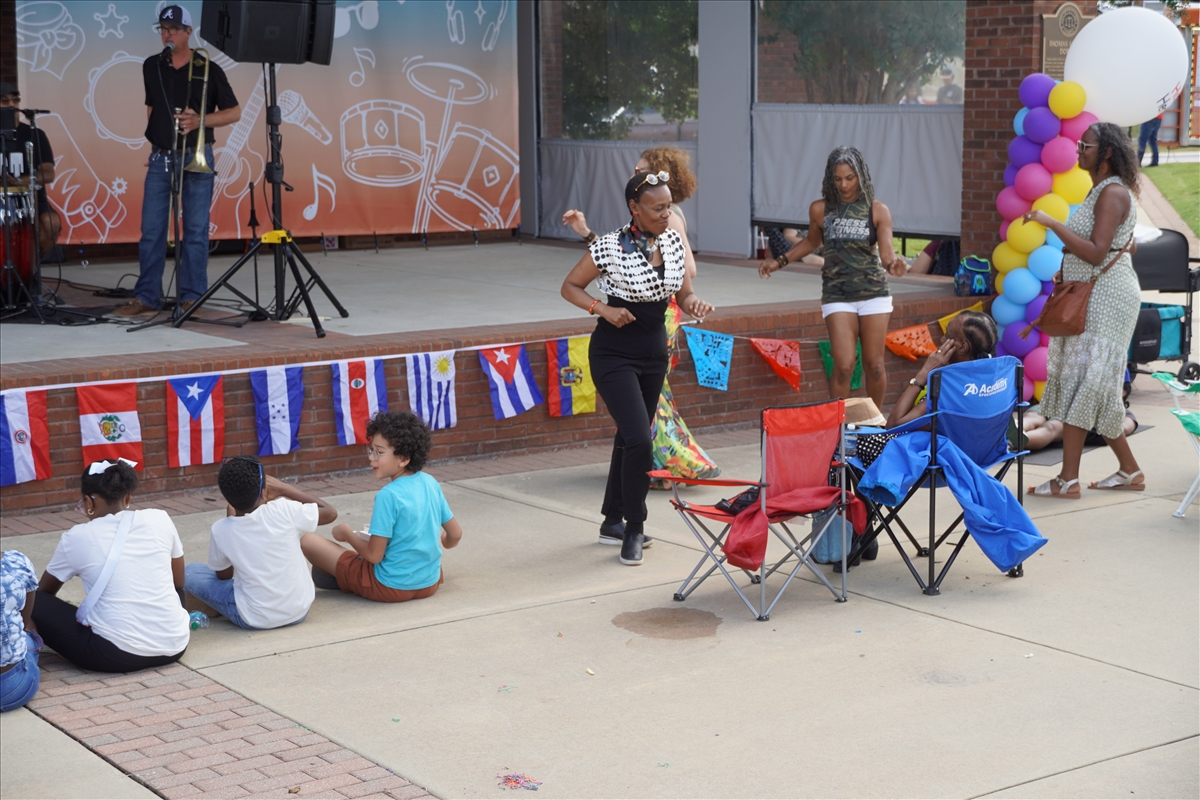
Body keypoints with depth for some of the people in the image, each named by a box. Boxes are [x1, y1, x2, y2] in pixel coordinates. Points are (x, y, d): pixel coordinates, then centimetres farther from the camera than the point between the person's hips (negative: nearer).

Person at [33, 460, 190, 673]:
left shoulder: (77, 537, 1)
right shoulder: (159, 519, 5)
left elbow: (44, 591, 20)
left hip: (118, 654, -4)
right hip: (175, 646, 4)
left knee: (36, 603, 11)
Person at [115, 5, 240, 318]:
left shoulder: (208, 69, -2)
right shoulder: (151, 67, 9)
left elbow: (234, 112, 0)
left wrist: (199, 121, -14)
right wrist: (155, 135, 7)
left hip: (196, 157, -3)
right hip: (160, 157, 3)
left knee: (195, 230, 0)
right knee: (151, 230, 2)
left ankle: (191, 297, 7)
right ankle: (146, 297, 8)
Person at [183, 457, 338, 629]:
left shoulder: (220, 531, -14)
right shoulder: (284, 512, -18)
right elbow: (331, 512, 0)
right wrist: (283, 488, 1)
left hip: (255, 620, -2)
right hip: (299, 610, 2)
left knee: (190, 572, 12)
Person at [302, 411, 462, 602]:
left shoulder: (388, 495, -19)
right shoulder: (431, 483, -1)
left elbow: (374, 555, -17)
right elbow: (456, 535, 8)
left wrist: (346, 533, 0)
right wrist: (441, 545, 30)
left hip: (391, 587, -7)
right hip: (429, 584, 7)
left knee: (308, 541, 0)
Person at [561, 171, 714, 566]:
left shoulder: (674, 242, 0)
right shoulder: (610, 247, -16)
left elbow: (683, 295, 9)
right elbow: (569, 287, -7)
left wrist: (694, 304, -14)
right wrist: (603, 309, -21)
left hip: (654, 354, 6)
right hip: (614, 355, -6)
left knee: (630, 437, 17)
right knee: (640, 441, -15)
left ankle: (613, 518, 31)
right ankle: (634, 528, 1)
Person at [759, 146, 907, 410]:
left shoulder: (878, 211, -1)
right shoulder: (820, 209, 1)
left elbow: (887, 252, -8)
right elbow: (812, 241, 20)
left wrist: (895, 262, -31)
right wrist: (780, 261, 16)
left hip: (874, 292, 1)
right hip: (837, 296, 0)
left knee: (874, 364, 6)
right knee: (843, 366, -10)